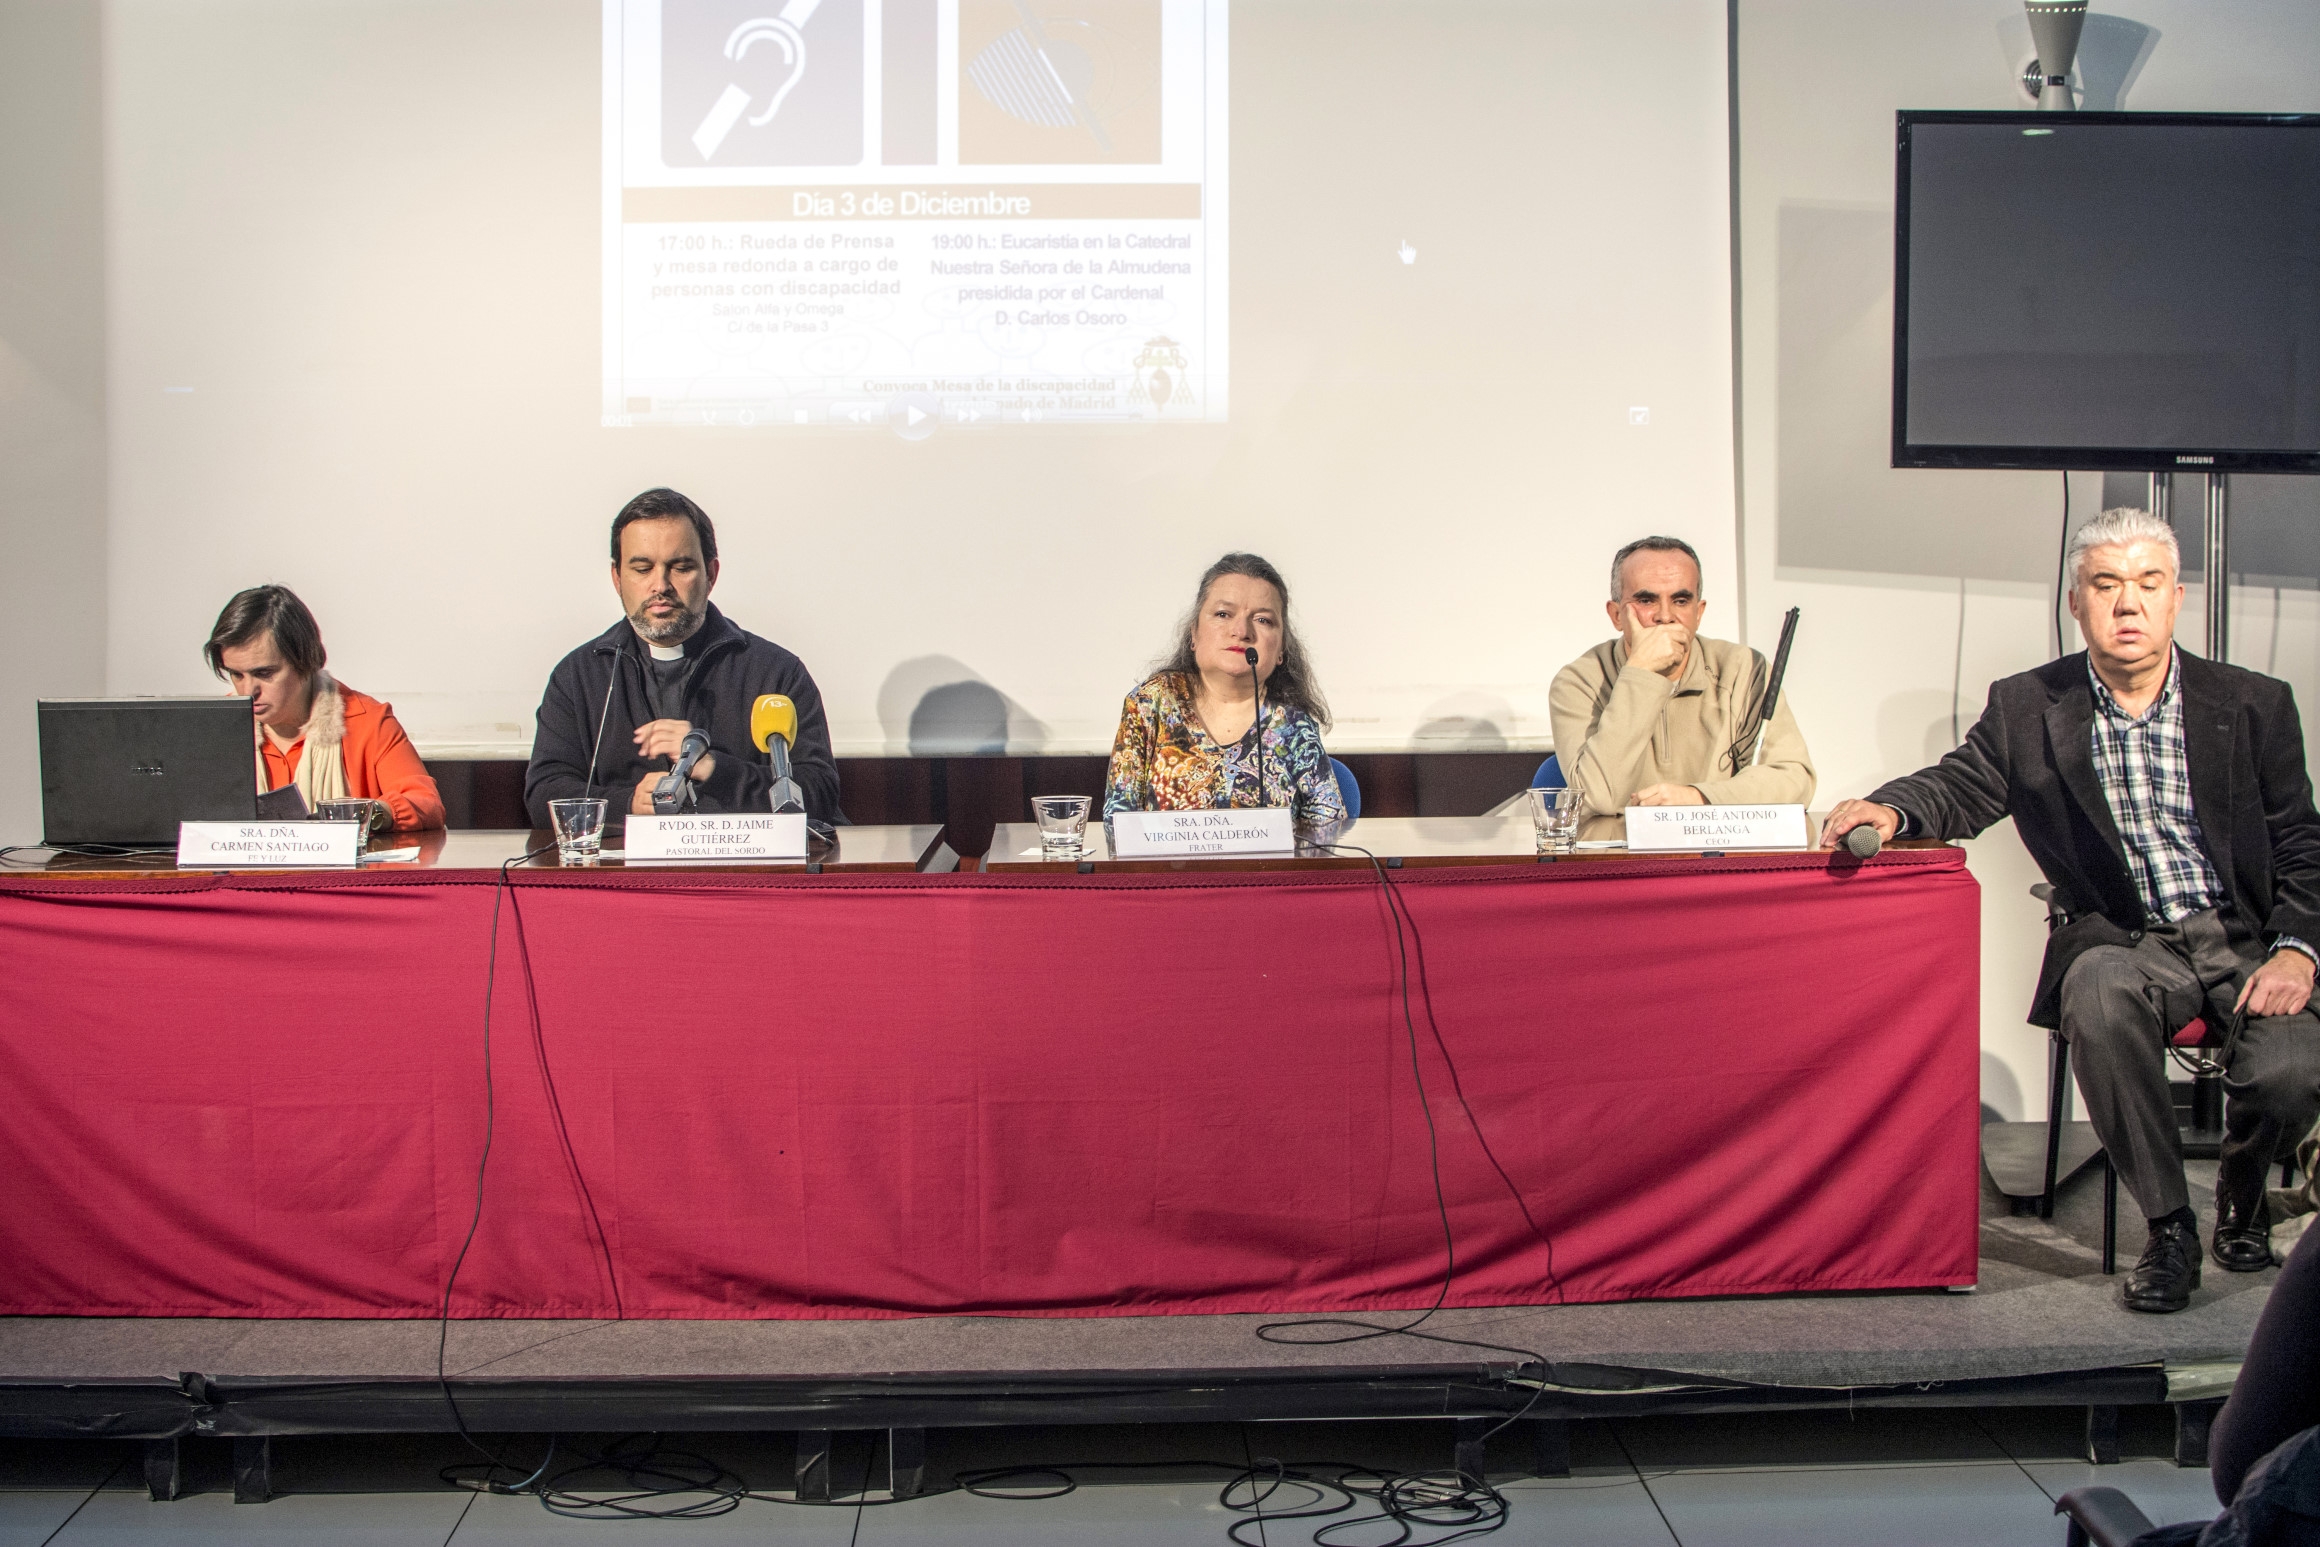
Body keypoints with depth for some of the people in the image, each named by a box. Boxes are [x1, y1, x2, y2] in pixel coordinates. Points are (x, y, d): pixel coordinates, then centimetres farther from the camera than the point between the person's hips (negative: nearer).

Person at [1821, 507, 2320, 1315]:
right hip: (2122, 938, 0)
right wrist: (1891, 807, -17)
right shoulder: (2028, 708, 5)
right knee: (2100, 992, -36)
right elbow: (1961, 787, 7)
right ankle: (2169, 1226, -18)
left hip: (2242, 937, 0)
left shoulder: (2255, 705, 4)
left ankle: (2240, 1192, 13)